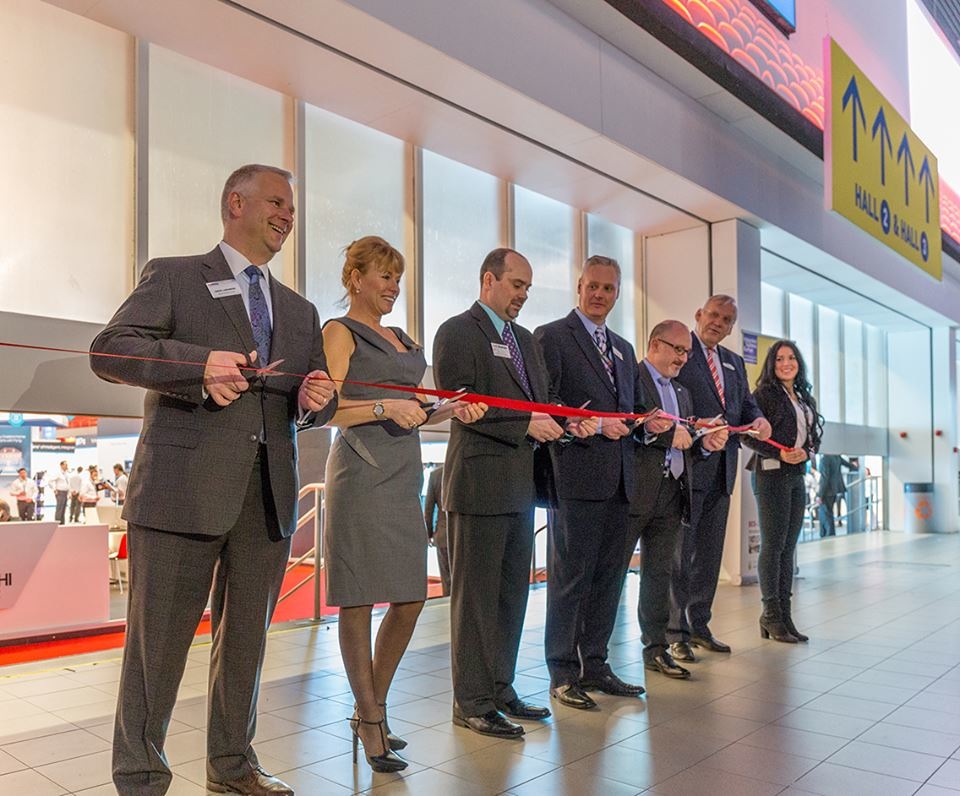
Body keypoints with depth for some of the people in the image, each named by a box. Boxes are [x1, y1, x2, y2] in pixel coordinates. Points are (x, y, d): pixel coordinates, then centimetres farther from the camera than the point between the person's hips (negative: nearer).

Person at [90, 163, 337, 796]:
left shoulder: (300, 310, 21)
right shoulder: (173, 276, 6)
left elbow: (316, 402, 21)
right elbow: (109, 350, -6)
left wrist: (319, 399, -3)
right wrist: (200, 362, -20)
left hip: (268, 497, 5)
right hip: (182, 489, -5)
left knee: (246, 637, 14)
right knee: (159, 638, 1)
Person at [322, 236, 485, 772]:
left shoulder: (403, 340, 21)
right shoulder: (340, 332, 0)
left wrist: (451, 408, 5)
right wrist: (385, 408, -19)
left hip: (403, 477, 8)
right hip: (362, 476, -7)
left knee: (410, 600, 7)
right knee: (359, 602, 0)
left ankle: (372, 709, 24)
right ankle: (371, 722, 13)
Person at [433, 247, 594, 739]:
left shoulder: (524, 339, 18)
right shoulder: (457, 332, -7)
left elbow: (541, 399, 19)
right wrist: (526, 424, -18)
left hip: (520, 485, 9)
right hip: (479, 482, -8)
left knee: (513, 592, 15)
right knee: (475, 596, 1)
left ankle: (500, 689, 28)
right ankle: (472, 702, 12)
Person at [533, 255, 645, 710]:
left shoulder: (624, 349, 20)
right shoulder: (551, 337, -3)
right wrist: (594, 424, -19)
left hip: (618, 480, 8)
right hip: (577, 476, -7)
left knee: (608, 577, 13)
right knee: (570, 577, 0)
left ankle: (594, 665, 25)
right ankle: (563, 673, 12)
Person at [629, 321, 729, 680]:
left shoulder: (681, 393, 23)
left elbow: (684, 445, 20)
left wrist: (705, 443, 1)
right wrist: (669, 433, -18)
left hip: (672, 493, 8)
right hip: (635, 489, -8)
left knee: (660, 572, 13)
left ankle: (656, 648, 21)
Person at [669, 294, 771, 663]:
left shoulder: (734, 362, 18)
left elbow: (746, 404, 16)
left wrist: (759, 420, -6)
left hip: (720, 470, 8)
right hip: (685, 465, -7)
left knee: (710, 553, 14)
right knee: (678, 552, -2)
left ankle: (699, 625, 25)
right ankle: (674, 632, 5)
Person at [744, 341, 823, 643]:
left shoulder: (805, 398, 17)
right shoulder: (764, 394, -5)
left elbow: (814, 435, 18)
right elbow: (749, 436, -10)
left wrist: (806, 452, -3)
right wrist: (780, 454, -20)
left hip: (797, 475, 7)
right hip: (771, 474, -7)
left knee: (788, 547, 8)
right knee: (773, 545, -4)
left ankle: (784, 615, 13)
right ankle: (771, 615, 4)